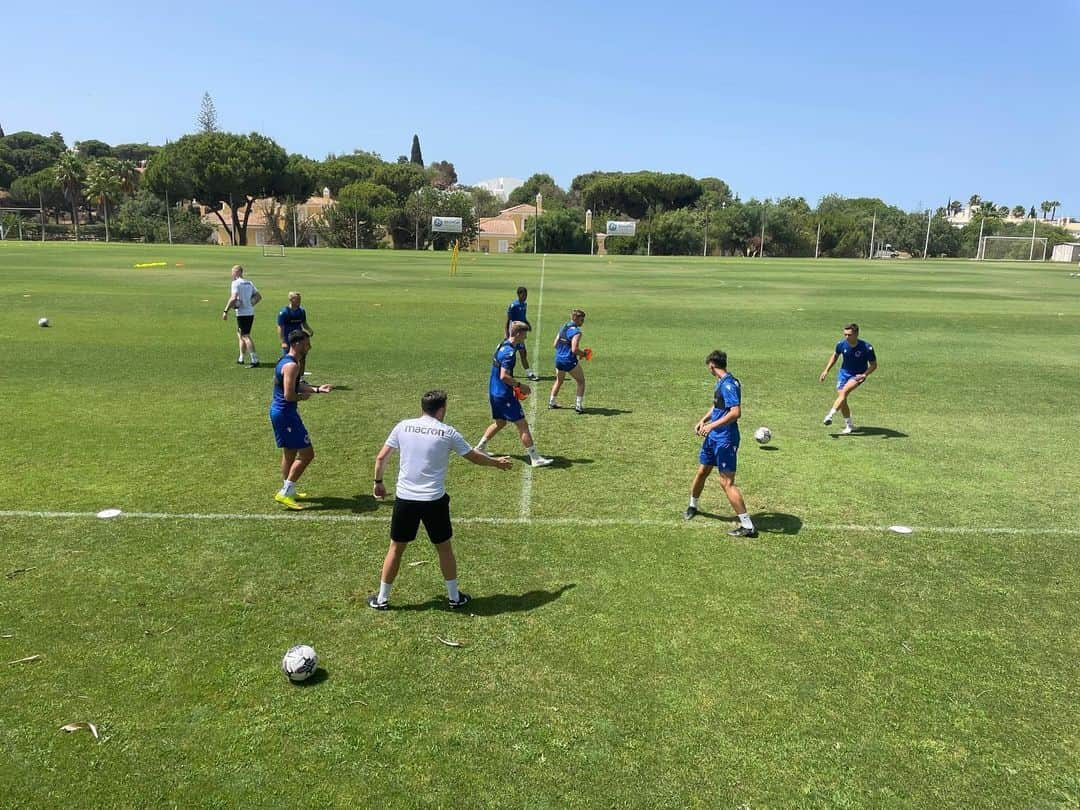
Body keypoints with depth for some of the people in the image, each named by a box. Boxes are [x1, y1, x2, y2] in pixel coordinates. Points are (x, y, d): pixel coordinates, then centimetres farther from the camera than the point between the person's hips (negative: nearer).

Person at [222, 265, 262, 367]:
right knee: (240, 334, 21)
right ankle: (241, 358, 28)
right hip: (250, 313, 8)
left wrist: (226, 311, -17)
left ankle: (254, 360, -14)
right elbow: (259, 296, 17)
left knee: (246, 336, -8)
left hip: (242, 313, -8)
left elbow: (233, 298, -21)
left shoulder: (236, 283, -10)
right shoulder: (249, 283, 13)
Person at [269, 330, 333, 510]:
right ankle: (285, 493, -3)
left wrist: (318, 389, 13)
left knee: (290, 452, 23)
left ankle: (287, 490, 34)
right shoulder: (292, 365, -20)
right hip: (286, 413, -11)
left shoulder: (285, 361, 12)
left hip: (278, 410, 11)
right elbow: (289, 395, -26)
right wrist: (303, 396, -8)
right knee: (307, 453, -6)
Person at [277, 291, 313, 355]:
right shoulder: (284, 312, -12)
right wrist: (283, 342, -18)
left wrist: (310, 331, -3)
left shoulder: (301, 311, 4)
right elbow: (280, 328, -12)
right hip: (288, 340, -5)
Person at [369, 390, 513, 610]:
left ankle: (382, 599, 23)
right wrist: (498, 462, 24)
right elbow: (475, 458, 7)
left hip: (404, 499, 2)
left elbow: (380, 457, 5)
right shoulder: (447, 433, -3)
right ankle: (454, 597, 26)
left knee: (396, 548, 15)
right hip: (434, 500, -2)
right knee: (444, 548, 15)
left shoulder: (403, 426, 2)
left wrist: (378, 482, 21)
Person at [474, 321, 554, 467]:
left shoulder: (502, 346, 10)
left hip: (494, 392, 10)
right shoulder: (509, 352, -21)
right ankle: (535, 458, -1)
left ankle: (479, 448, 30)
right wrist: (520, 385, -16)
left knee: (500, 423, 24)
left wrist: (514, 386, 18)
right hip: (504, 394, -10)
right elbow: (504, 376, -27)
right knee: (522, 425, -5)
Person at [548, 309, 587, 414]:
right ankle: (578, 406, 6)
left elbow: (555, 344, 13)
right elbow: (574, 349, -23)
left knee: (559, 381, 28)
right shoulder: (576, 331, -16)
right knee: (581, 382, 9)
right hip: (569, 361, -7)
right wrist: (583, 353, -7)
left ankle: (551, 402, 34)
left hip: (558, 359, 8)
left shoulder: (564, 326, 9)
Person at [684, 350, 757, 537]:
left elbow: (736, 412, -30)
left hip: (725, 439, -10)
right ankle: (692, 506, 46)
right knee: (702, 471, 22)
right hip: (713, 437, 10)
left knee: (727, 482, -10)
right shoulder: (720, 382, 10)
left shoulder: (729, 384, -20)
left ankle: (748, 527, -5)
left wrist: (712, 425, -29)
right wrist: (703, 420, 15)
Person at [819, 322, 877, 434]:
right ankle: (849, 425, 12)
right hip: (843, 373, 4)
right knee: (841, 398, -2)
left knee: (844, 392, -28)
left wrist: (864, 375, -28)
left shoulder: (867, 348, -22)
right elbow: (835, 356, 11)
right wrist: (826, 370, 6)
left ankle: (830, 416, -33)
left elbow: (874, 365, -10)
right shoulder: (842, 344, -11)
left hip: (858, 375, -4)